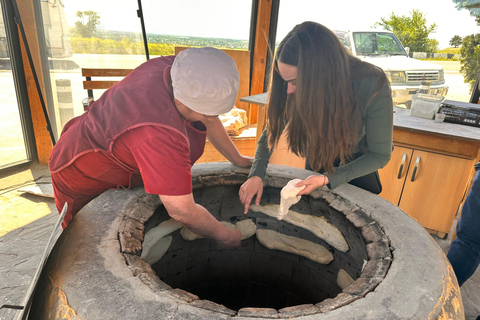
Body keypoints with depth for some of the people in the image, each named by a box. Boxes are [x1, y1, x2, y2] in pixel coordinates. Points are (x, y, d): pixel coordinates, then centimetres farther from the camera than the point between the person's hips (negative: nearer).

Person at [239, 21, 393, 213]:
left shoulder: (373, 87, -37)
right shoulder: (298, 90, -29)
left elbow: (380, 155, -26)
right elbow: (272, 131, -15)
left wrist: (328, 179, -35)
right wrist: (256, 174, -30)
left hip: (360, 161, -2)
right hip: (318, 156, 3)